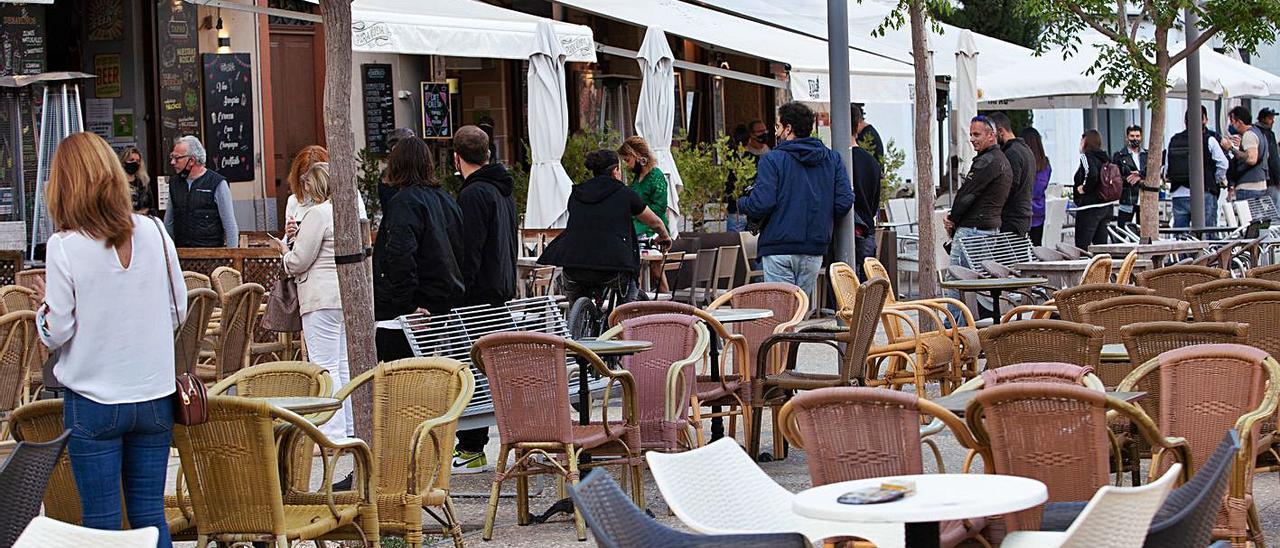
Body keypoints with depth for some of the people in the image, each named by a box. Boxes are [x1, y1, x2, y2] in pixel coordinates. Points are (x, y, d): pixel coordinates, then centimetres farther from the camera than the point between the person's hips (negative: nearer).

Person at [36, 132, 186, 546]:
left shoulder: (64, 247, -13)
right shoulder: (153, 232, -4)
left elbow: (56, 333, -9)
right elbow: (178, 312, 4)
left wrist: (44, 303, 11)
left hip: (94, 404, -3)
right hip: (155, 397, 3)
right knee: (150, 513, 11)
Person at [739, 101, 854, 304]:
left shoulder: (772, 160, -6)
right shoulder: (832, 159, 8)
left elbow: (761, 203, -15)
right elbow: (845, 202, 1)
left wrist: (741, 203, 6)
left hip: (779, 249, -4)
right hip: (814, 249, 4)